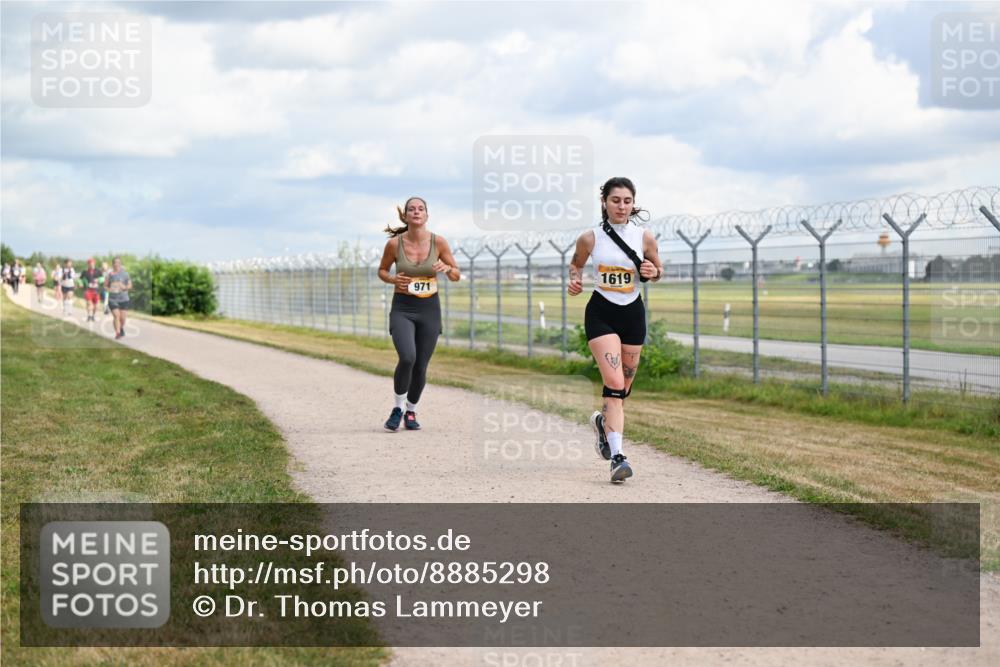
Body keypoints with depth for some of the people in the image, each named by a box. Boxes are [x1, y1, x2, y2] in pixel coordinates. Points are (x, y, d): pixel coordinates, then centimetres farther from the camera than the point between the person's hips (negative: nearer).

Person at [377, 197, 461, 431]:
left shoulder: (438, 242, -5)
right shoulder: (394, 244, -7)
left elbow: (457, 276, 4)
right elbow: (382, 271, 10)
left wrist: (447, 268, -18)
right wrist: (393, 280, -11)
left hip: (429, 309, 2)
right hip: (402, 309, -2)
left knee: (420, 366, 5)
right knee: (407, 358, -24)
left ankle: (411, 412, 30)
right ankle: (397, 409, -2)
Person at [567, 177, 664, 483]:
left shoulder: (645, 238, -3)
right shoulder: (590, 238, -6)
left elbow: (657, 270, 11)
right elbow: (576, 263, 12)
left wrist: (651, 272, -11)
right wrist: (575, 280, -8)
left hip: (632, 313, 3)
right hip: (600, 313, -3)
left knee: (624, 387, 13)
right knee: (615, 383, -18)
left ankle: (603, 421, 47)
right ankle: (617, 456, -21)